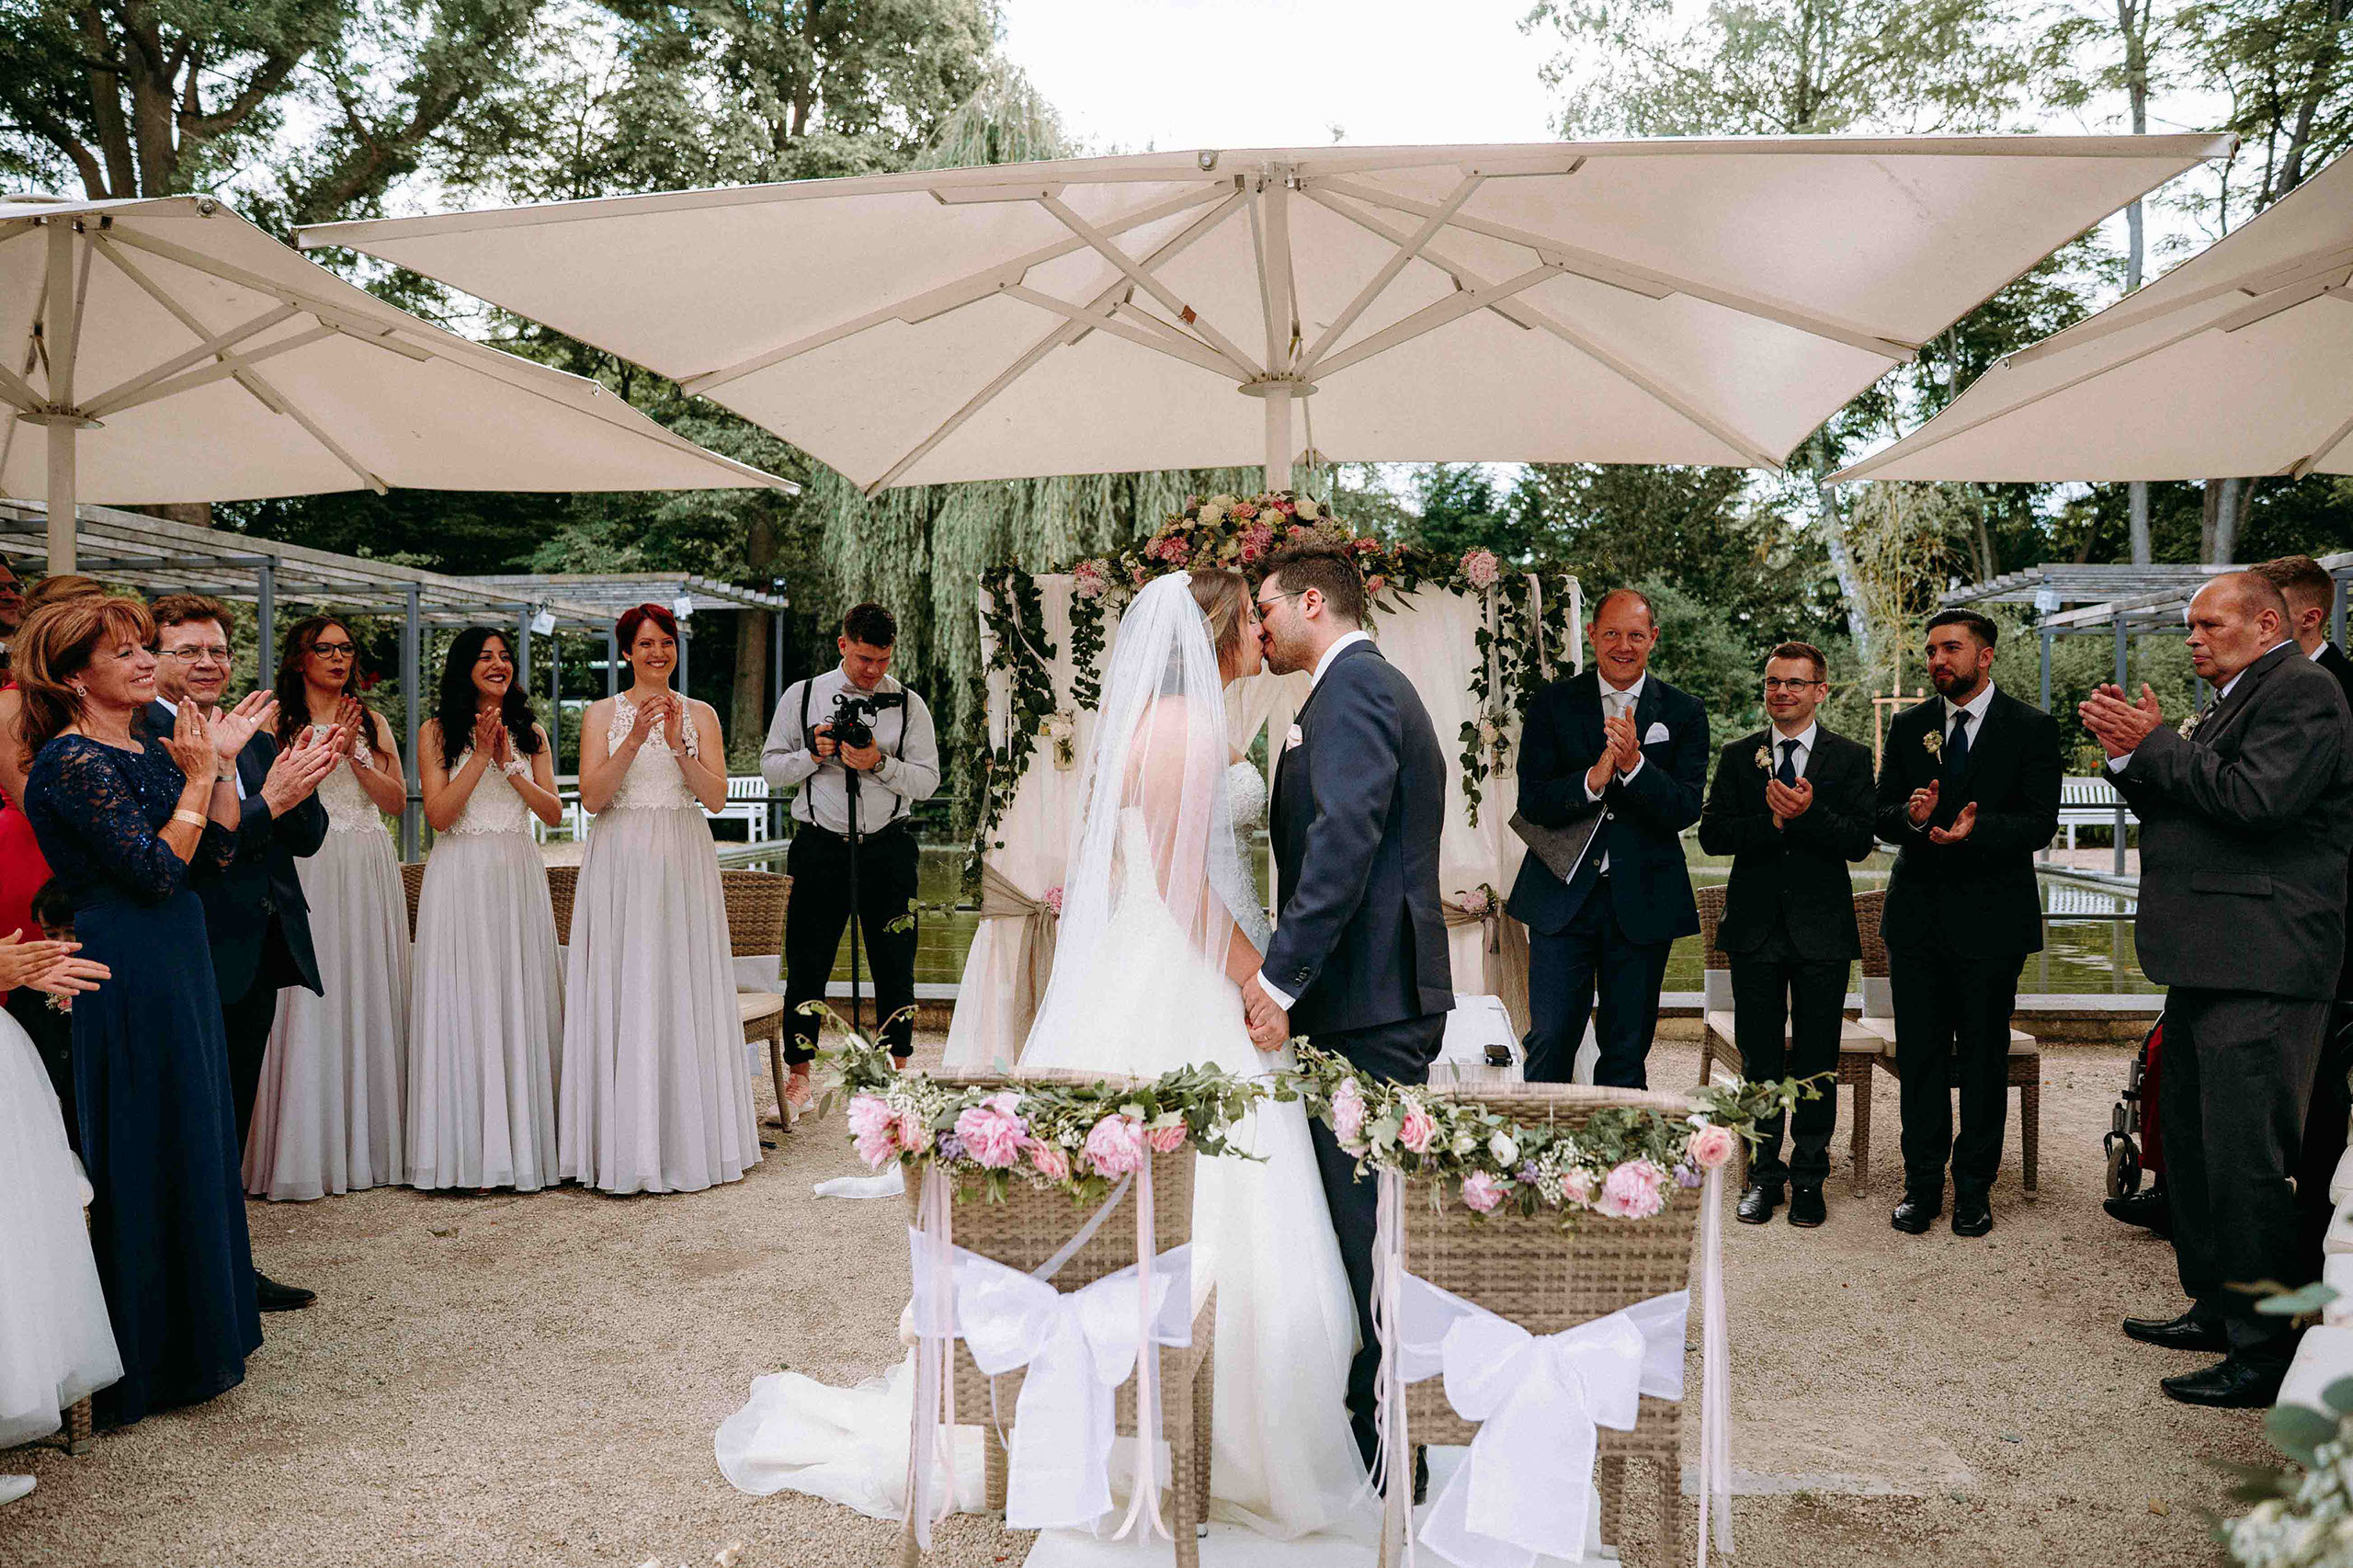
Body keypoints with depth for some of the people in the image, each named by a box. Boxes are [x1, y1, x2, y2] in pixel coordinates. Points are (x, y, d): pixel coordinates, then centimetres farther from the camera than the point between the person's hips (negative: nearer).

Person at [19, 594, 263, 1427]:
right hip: (126, 976, -9)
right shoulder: (73, 761, -14)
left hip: (176, 967, 9)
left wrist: (221, 761, 2)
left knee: (191, 1140, 16)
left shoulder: (153, 751, 11)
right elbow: (156, 870, -20)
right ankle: (143, 1363, 14)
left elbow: (219, 852, 8)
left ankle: (193, 1333, 30)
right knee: (147, 1158, 0)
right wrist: (199, 776, -14)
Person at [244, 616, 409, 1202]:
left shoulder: (371, 723, 15)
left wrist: (354, 756, -6)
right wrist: (329, 749, -12)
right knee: (311, 997, -6)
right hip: (307, 871, -3)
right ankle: (306, 1151, -1)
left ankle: (370, 1146, 10)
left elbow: (397, 798, 7)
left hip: (370, 871, 4)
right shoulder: (279, 722, 5)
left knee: (368, 999, 4)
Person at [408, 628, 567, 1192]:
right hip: (461, 877, -2)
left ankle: (525, 1142, 10)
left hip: (519, 875, 3)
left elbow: (554, 812, 3)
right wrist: (481, 756, -11)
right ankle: (469, 1149, 4)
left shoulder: (530, 733, 12)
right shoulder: (437, 732, 3)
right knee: (464, 1004, -3)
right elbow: (438, 813, -6)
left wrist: (509, 764, -8)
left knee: (522, 1002, 3)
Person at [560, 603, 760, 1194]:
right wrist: (633, 742, -15)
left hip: (684, 863, 1)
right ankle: (624, 1146, 2)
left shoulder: (700, 715, 11)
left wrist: (678, 746, -13)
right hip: (622, 864, -1)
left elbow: (716, 796, 0)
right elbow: (592, 797, -4)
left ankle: (688, 1142, 9)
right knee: (623, 998, -4)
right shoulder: (603, 714, 7)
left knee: (683, 995, 1)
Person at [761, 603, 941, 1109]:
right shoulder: (802, 696, 5)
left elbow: (927, 781, 0)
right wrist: (814, 754, -11)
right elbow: (770, 768, 6)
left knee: (895, 964, 5)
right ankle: (799, 1071, 15)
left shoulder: (909, 705, 5)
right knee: (807, 962, 3)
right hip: (819, 846, 0)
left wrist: (880, 763, -15)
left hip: (888, 846, 0)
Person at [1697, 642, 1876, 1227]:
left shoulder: (1850, 758, 3)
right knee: (1760, 1059, 7)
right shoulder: (1738, 756, 8)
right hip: (1756, 927, 1)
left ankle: (1809, 1179, 16)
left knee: (1816, 1061, 4)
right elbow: (1712, 834, -2)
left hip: (1822, 930, -1)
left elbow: (1859, 841, -6)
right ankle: (1764, 1175, 18)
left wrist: (1807, 812, -22)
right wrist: (1773, 821, -17)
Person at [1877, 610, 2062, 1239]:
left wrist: (1974, 830, -26)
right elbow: (1881, 815, 8)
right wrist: (1911, 816, -15)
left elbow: (2039, 823, -8)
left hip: (1990, 916, -3)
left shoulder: (2031, 728, -1)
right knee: (1919, 1054, 6)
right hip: (1917, 915, 3)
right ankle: (1922, 1183, 16)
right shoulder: (1908, 726, 10)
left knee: (1984, 1057, 5)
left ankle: (1974, 1187, 16)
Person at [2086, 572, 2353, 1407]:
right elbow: (2179, 813, 20)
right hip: (2210, 963, 11)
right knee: (2192, 1143, 17)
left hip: (2259, 972, -11)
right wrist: (2130, 755, 5)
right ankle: (2216, 1309, 30)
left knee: (2245, 1157, -9)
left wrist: (2154, 744, -13)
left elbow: (2255, 798, -23)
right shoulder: (2237, 700, 21)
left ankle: (2266, 1354, 0)